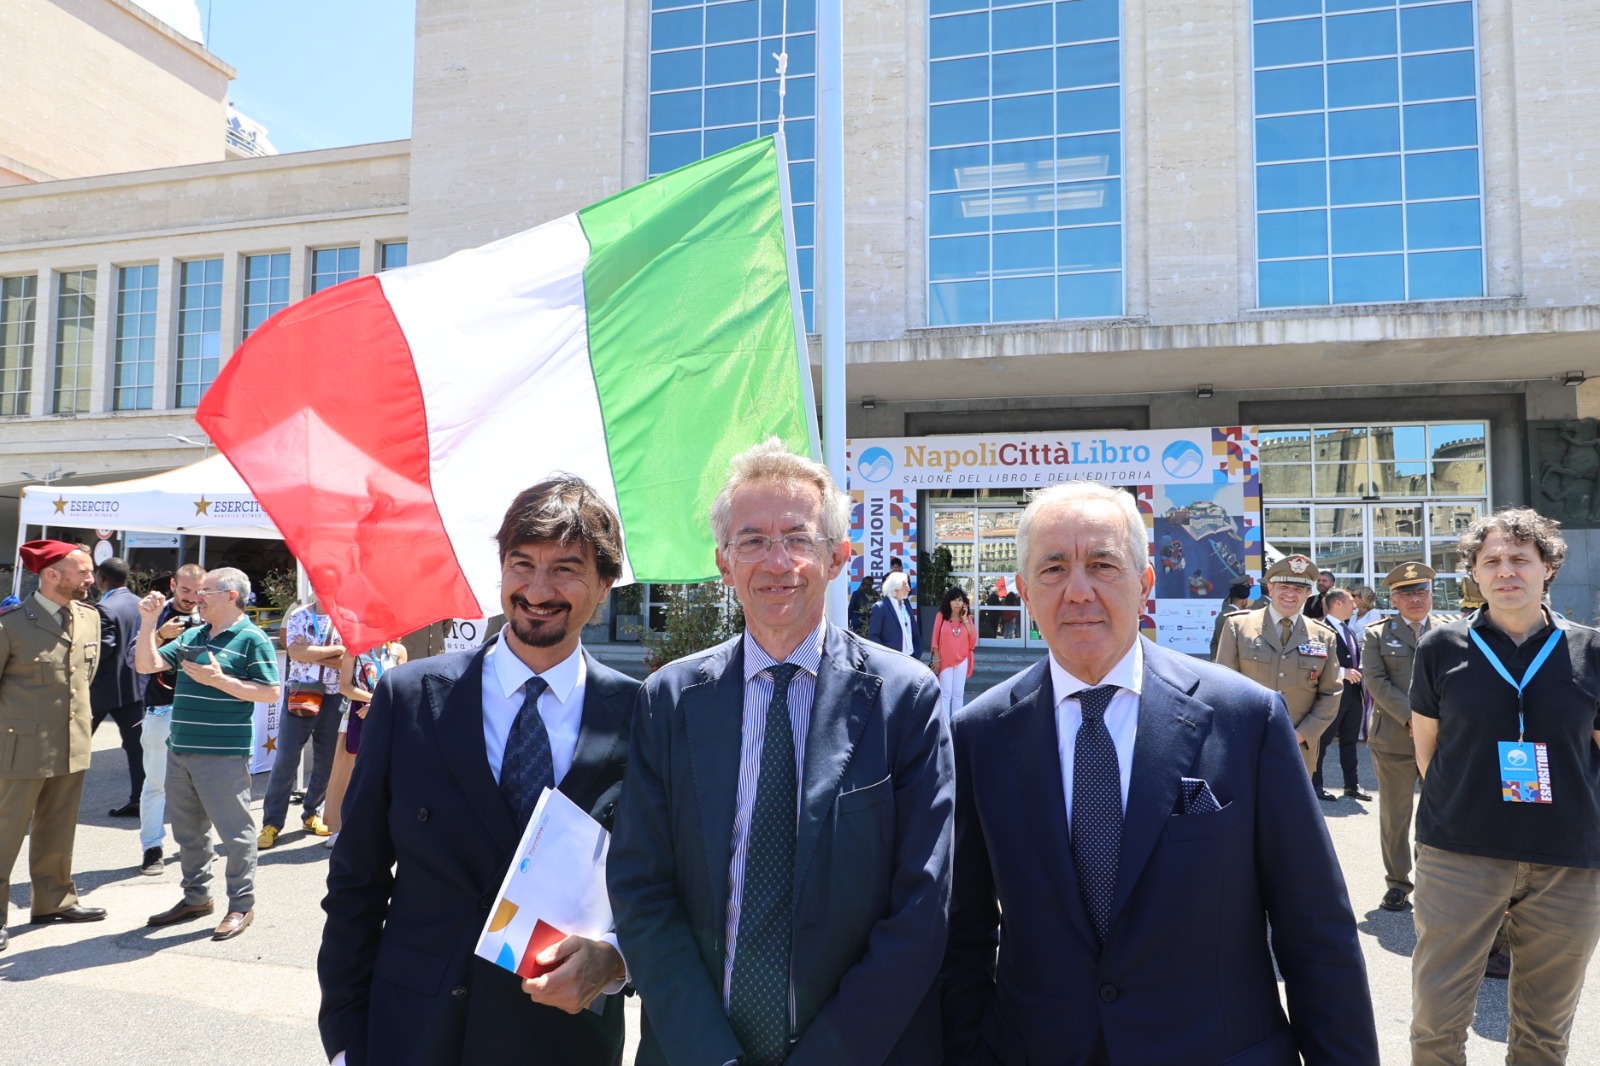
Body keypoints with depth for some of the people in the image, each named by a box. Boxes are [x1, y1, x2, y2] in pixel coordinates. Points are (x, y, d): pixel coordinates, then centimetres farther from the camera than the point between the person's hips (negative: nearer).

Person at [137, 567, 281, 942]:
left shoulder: (251, 639, -8)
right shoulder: (191, 636, 14)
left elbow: (270, 693, -13)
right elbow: (147, 665, 11)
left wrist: (218, 679, -19)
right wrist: (148, 621, 2)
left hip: (224, 755, -8)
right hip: (180, 750, 8)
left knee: (234, 831, 0)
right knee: (187, 830, 17)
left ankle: (242, 905, 10)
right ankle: (196, 897, 32)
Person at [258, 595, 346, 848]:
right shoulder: (298, 616, 2)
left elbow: (345, 661, -8)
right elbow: (296, 652, -14)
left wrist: (311, 653, -14)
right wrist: (335, 649, -13)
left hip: (333, 698, 1)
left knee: (326, 761, 8)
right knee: (286, 760, -3)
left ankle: (311, 814, 24)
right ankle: (272, 823, 5)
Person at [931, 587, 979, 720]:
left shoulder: (967, 617, 5)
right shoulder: (941, 616, -3)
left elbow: (973, 638, -7)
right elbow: (935, 639, -4)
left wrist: (965, 619, -9)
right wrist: (937, 659, -9)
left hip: (962, 661, 3)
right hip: (945, 661, -3)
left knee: (958, 694, 7)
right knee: (945, 694, -3)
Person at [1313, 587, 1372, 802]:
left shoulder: (1350, 631, 16)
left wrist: (1357, 674, 5)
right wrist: (1342, 672, -21)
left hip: (1353, 693, 9)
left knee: (1350, 741, 15)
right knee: (1322, 741, 0)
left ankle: (1352, 784, 24)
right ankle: (1315, 785, 9)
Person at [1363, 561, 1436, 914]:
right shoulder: (1376, 634, 5)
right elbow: (1377, 682, -3)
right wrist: (1411, 718, -13)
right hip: (1394, 738, -1)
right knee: (1394, 816, 6)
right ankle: (1397, 883, 17)